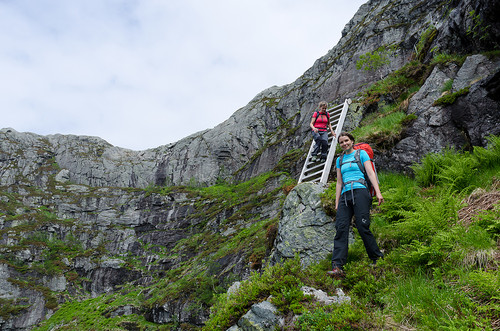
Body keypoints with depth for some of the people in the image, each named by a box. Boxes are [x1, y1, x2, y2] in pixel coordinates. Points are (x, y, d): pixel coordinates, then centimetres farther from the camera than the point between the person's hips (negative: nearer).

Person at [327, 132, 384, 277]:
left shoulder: (361, 153, 11)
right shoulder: (339, 160, 23)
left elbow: (371, 173, 2)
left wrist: (378, 192, -10)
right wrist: (337, 203, 16)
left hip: (359, 192, -4)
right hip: (345, 195, 4)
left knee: (363, 227, -12)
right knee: (341, 228, -10)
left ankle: (377, 259, 6)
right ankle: (337, 267, -16)